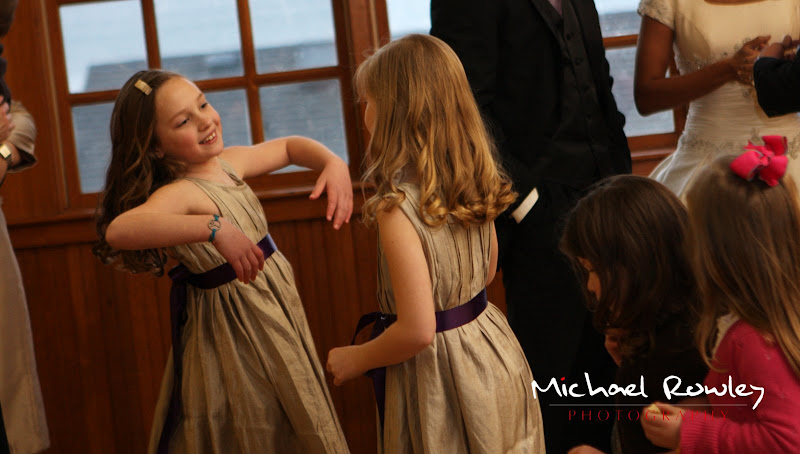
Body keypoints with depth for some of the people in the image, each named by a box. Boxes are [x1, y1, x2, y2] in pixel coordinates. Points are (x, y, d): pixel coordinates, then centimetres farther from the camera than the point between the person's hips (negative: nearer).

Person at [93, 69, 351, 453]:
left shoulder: (228, 162, 0)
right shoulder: (179, 193, -23)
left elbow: (289, 147, 18)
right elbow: (117, 230, -44)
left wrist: (333, 163, -3)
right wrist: (213, 228, -50)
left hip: (276, 307, 8)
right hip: (235, 327, -8)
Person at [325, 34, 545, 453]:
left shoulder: (397, 207, -26)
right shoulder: (475, 180, -3)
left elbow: (417, 331, -26)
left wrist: (355, 359, -11)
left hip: (437, 375, -7)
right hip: (493, 357, 7)